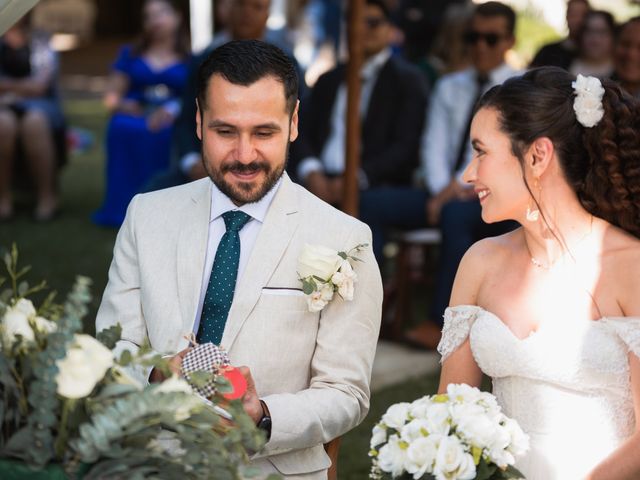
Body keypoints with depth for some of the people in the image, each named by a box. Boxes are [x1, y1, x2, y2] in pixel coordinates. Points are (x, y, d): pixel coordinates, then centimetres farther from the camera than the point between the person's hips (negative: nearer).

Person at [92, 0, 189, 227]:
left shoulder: (189, 60, 16)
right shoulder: (130, 55, 23)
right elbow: (111, 95, 17)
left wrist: (174, 109, -17)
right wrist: (121, 104, -7)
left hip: (173, 119, -1)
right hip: (135, 115, 2)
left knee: (165, 134, -39)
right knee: (123, 129, -36)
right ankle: (126, 206, -38)